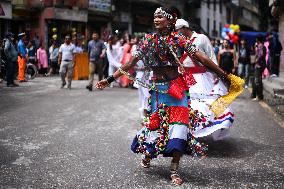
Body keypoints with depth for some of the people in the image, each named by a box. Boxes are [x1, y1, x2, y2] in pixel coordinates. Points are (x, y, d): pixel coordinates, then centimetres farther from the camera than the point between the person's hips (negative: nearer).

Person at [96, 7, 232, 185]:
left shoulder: (179, 39, -2)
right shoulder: (148, 40, 3)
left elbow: (202, 58, -5)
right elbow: (131, 63, 2)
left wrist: (224, 75, -8)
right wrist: (110, 79, -3)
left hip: (177, 88, -1)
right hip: (158, 89, 1)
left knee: (179, 124, -7)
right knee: (156, 122, 4)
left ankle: (175, 170, 2)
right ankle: (148, 153, 36)